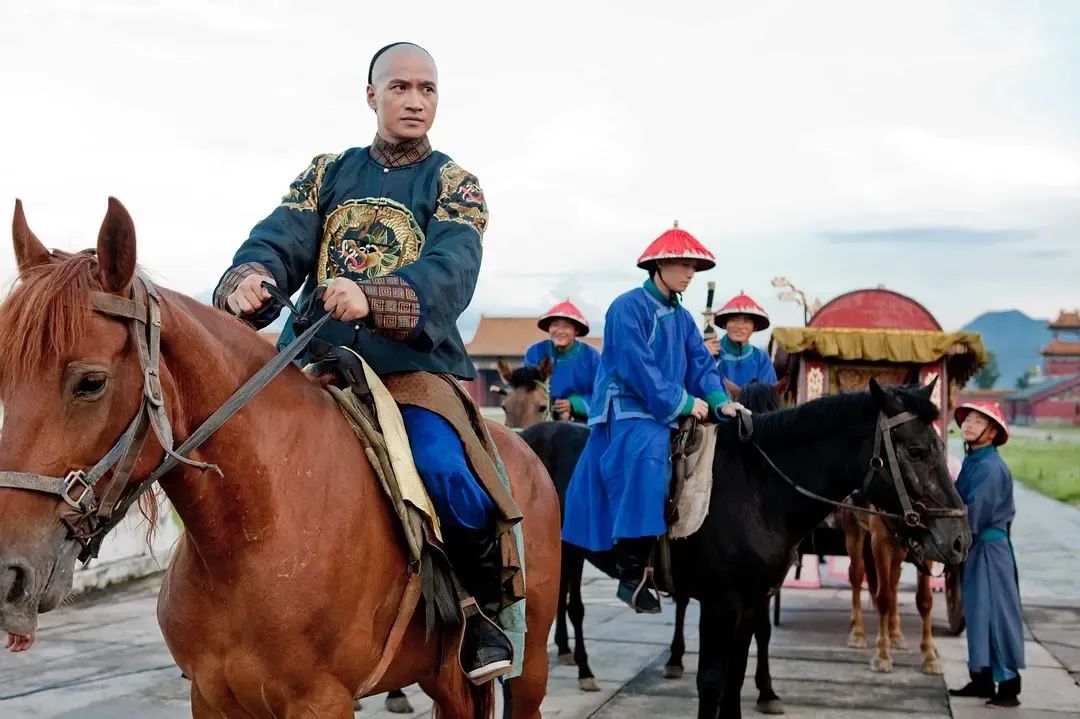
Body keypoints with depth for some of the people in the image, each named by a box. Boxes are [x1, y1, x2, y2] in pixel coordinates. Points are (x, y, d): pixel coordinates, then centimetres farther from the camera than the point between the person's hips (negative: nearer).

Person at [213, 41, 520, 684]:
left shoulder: (455, 186, 7)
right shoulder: (328, 172, 16)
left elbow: (450, 273, -13)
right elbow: (281, 240, 0)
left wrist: (373, 298, -34)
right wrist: (251, 279, -26)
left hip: (414, 368, -4)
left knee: (446, 471, -30)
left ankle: (485, 608, -4)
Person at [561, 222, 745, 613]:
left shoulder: (682, 318, 16)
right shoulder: (629, 307, -9)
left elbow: (701, 365, 12)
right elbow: (637, 368, -17)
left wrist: (720, 401, -7)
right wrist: (683, 403, -17)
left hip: (667, 415, 9)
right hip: (628, 409, -9)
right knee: (648, 455, -32)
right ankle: (632, 574, -29)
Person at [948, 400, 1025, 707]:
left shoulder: (990, 467, -18)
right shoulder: (972, 461, 11)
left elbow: (972, 516, -21)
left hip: (989, 550, -9)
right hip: (974, 549, 9)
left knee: (997, 615, -4)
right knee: (977, 615, 14)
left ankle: (1008, 687, 1)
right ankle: (982, 679, 22)